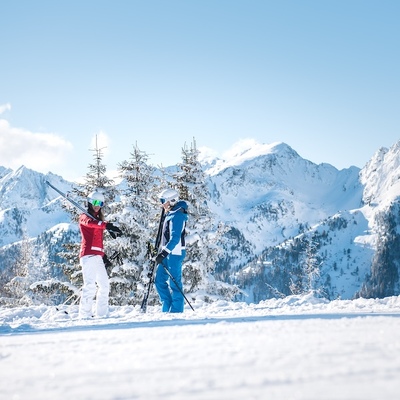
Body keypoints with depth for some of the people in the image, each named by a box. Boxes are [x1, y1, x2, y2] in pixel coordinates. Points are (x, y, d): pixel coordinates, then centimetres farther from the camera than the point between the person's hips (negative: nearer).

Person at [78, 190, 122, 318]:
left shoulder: (98, 219, 25)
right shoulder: (84, 217, 1)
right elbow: (89, 222, -24)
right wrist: (107, 225, -39)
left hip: (98, 256, 9)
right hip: (88, 255, -9)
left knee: (104, 285, 11)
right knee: (90, 285, -16)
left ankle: (101, 313, 17)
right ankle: (85, 314, -16)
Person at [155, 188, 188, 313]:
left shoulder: (177, 216, -15)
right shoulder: (170, 214, 16)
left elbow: (175, 239, -23)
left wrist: (163, 253, -26)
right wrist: (162, 251, 23)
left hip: (174, 253, -10)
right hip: (167, 253, 10)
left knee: (174, 283, -6)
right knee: (159, 281, 11)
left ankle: (176, 310, 0)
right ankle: (167, 308, 17)